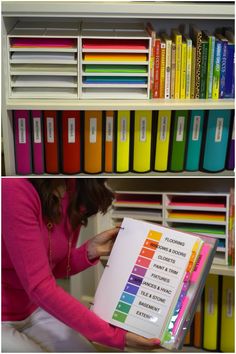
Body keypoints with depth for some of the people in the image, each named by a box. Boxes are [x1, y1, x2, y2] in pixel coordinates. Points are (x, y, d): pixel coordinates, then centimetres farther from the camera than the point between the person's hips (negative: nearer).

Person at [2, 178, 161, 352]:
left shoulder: (76, 189, -5)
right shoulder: (13, 188, -28)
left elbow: (55, 267, 7)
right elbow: (39, 285, -29)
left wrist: (90, 251, -13)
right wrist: (113, 335, -30)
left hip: (34, 311, 7)